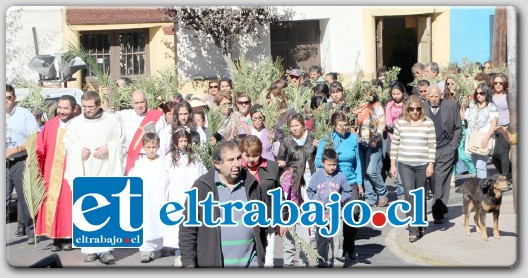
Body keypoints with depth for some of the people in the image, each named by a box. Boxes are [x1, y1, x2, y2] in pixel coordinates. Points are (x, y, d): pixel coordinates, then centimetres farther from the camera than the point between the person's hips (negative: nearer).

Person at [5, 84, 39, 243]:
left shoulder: (24, 114, 0)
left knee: (25, 197, 1)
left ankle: (31, 231, 11)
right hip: (4, 163, 3)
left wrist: (15, 150, -13)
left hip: (21, 162, -3)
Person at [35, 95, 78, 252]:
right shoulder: (50, 125, 7)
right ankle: (56, 239, 13)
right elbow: (40, 146, 6)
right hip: (52, 173, 4)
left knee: (68, 203, 1)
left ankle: (69, 238, 13)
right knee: (51, 203, 4)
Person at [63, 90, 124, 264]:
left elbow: (120, 140, 8)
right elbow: (67, 142, 13)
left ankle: (105, 249, -7)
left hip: (106, 171, -1)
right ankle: (89, 249, 7)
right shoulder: (76, 122, 9)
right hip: (82, 172, 2)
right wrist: (79, 150, -6)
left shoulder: (112, 120, 5)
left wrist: (108, 148, -10)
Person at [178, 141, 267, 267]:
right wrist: (188, 263, -9)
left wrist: (261, 258, 16)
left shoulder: (252, 185, 4)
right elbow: (187, 230, -4)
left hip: (250, 264, 3)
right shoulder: (201, 187, -5)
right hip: (212, 264, -2)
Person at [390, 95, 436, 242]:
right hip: (404, 164, 0)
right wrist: (393, 164, 4)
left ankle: (421, 225, 28)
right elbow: (394, 144, 7)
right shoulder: (400, 123, 4)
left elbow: (432, 145, 0)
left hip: (422, 164, 0)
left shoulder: (428, 123, 0)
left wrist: (431, 164, -5)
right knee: (409, 195, -7)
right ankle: (413, 230, -5)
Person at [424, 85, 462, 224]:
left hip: (446, 150, -2)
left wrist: (453, 146, 0)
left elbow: (458, 128, 8)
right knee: (433, 182, 4)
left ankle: (438, 213, -5)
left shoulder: (452, 105, 2)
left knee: (440, 181, -10)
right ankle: (442, 207, 23)